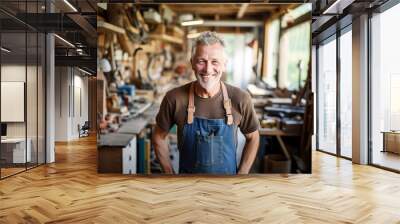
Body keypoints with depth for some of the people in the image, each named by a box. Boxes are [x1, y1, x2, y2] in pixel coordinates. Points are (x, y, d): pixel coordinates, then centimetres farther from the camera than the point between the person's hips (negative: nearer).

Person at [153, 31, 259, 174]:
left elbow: (252, 137, -2)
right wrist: (170, 174, -4)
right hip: (187, 182, 0)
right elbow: (159, 137, -4)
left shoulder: (240, 99, -18)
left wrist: (241, 174, -4)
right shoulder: (174, 98, -18)